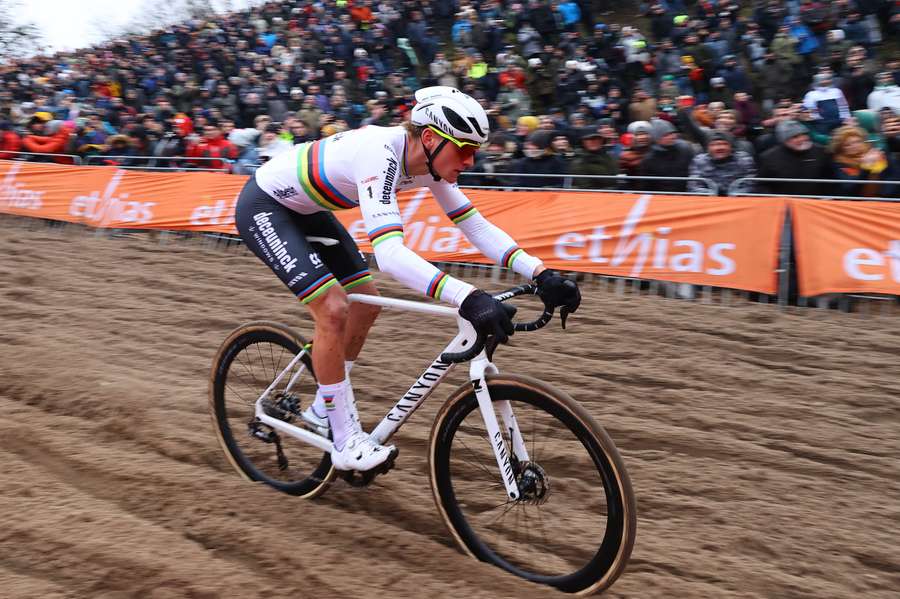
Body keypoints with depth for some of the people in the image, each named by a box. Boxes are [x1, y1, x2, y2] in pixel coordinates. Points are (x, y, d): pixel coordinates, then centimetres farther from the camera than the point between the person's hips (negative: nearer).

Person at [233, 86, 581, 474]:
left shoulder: (430, 161, -11)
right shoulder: (380, 154, -37)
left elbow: (476, 225, -10)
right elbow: (390, 254, -48)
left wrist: (540, 274, -21)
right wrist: (468, 298, -58)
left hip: (304, 209, 9)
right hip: (263, 206, -9)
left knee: (366, 301, 6)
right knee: (333, 309, -21)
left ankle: (322, 411, 23)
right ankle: (346, 444, -6)